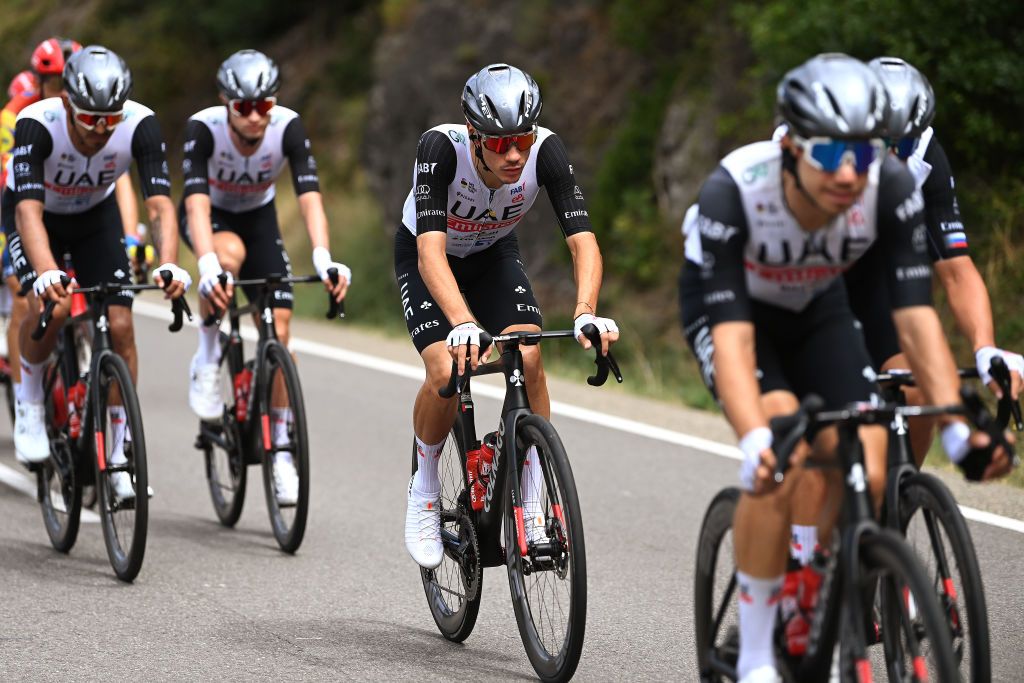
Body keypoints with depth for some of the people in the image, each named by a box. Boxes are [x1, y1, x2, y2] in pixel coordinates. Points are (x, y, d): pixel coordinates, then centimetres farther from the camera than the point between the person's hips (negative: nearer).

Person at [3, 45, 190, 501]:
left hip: (96, 216, 2)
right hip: (37, 218, -2)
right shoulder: (37, 125, -37)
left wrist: (169, 265, -52)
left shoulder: (140, 125, -30)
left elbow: (159, 204, -34)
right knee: (51, 306, -29)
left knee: (120, 325, -11)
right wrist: (47, 273, -62)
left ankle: (120, 453, 2)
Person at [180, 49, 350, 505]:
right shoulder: (203, 128, -32)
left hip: (259, 216, 2)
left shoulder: (288, 127, -28)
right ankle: (207, 361, -17)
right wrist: (208, 267, -58)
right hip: (211, 216, -2)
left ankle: (280, 449, -1)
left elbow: (310, 198, -35)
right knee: (230, 252, -38)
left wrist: (323, 260, -52)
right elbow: (197, 203, -42)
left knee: (278, 324, -11)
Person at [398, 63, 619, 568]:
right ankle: (424, 493, 3)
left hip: (494, 254, 2)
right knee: (446, 372, -25)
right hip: (423, 255, -2)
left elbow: (583, 241, -35)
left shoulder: (546, 150, -30)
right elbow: (432, 251, -46)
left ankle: (533, 510, -11)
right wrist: (463, 323, -62)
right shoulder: (440, 148, -37)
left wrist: (586, 313, -53)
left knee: (528, 358, -23)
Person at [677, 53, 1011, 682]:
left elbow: (916, 316, -31)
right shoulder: (734, 191, -38)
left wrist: (959, 428, -43)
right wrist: (755, 442, -58)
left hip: (816, 308, 3)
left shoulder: (892, 188, -31)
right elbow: (732, 336, -43)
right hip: (725, 305, -3)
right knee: (783, 461, -29)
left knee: (867, 475, -15)